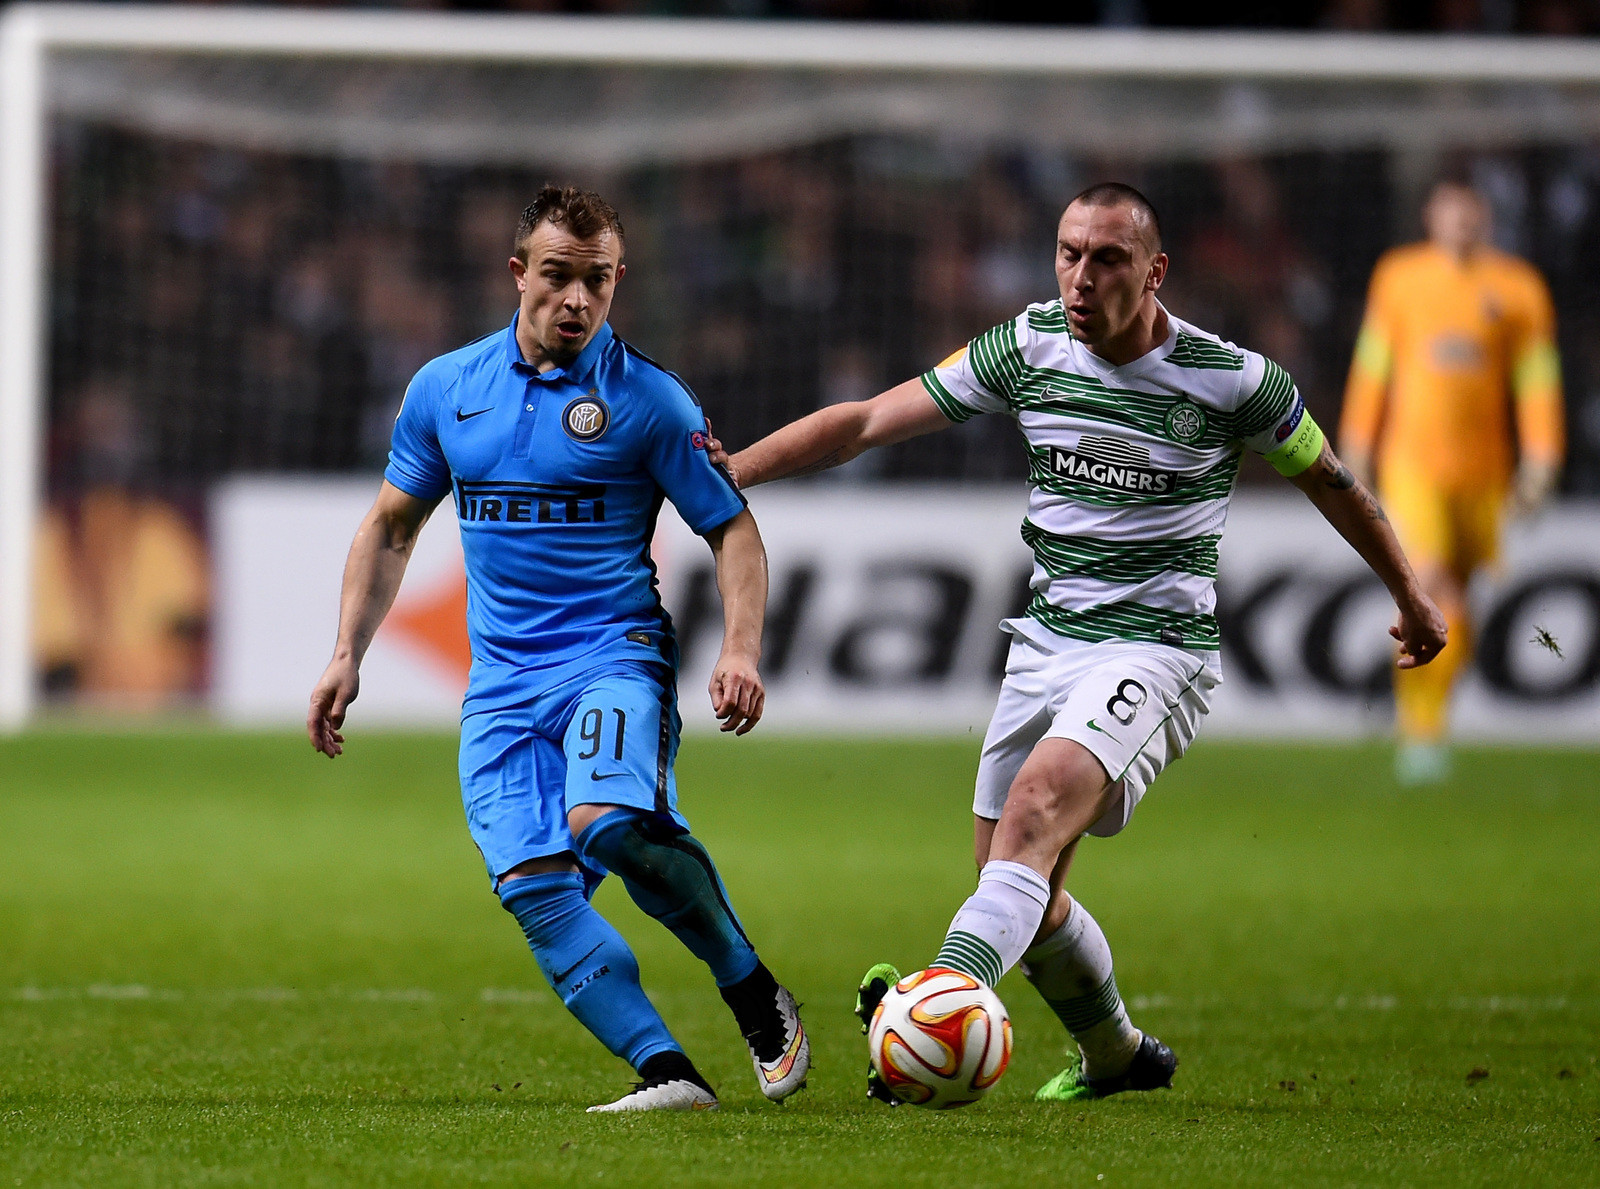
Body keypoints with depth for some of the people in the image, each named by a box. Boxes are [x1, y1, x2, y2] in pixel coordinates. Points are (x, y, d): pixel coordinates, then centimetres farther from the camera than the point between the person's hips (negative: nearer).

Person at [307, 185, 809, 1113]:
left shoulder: (647, 400, -1)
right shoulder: (446, 389, 10)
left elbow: (733, 529, 2)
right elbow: (391, 528, 22)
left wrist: (741, 650, -14)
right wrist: (348, 656, 13)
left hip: (615, 653, -4)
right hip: (502, 682, 4)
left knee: (608, 820, -32)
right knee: (535, 888, -17)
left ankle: (757, 998, -13)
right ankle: (667, 1071, -18)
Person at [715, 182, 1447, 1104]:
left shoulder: (1232, 380, -9)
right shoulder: (1030, 348, 0)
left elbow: (1328, 478, 9)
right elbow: (869, 422, 2)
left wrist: (1411, 598, 21)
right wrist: (725, 469, -7)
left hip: (1157, 642, -6)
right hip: (1048, 639, 6)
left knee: (1037, 806, -30)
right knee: (1022, 891, 8)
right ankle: (1119, 1055, 34)